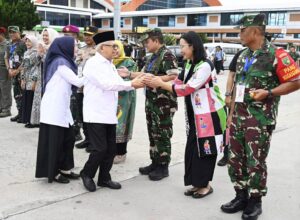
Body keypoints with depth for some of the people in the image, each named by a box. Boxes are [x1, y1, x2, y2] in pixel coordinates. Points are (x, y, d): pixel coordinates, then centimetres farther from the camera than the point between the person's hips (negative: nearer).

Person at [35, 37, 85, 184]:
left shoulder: (63, 61, 16)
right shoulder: (60, 62, -13)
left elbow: (71, 83, 12)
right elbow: (77, 82, -15)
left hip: (61, 108, 9)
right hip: (54, 108, -9)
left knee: (68, 138, 12)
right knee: (54, 141, -1)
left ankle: (64, 169, 21)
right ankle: (53, 172, 9)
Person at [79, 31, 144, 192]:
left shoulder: (110, 64, 15)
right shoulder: (93, 63, -12)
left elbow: (118, 83, 11)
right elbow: (107, 84, -21)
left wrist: (135, 83, -6)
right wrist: (131, 84, -18)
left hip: (109, 114, 8)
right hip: (96, 115, -8)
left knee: (111, 149, 10)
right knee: (100, 149, -7)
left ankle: (104, 178, 24)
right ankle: (87, 174, 16)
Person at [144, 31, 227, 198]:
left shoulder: (205, 66, -20)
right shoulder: (189, 65, 9)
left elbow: (187, 89, -24)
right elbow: (179, 83, 4)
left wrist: (161, 84, -20)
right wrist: (157, 82, -9)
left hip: (209, 114, -8)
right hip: (196, 115, 8)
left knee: (205, 149, 0)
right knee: (193, 149, 9)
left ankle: (205, 185, 13)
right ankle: (198, 183, 21)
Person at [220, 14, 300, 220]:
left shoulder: (275, 54, -12)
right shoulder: (243, 56, 11)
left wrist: (268, 93, -23)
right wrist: (231, 114, 16)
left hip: (261, 119, -7)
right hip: (239, 116, 7)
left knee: (255, 162, 2)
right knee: (235, 159, 11)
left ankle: (255, 201, 20)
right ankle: (241, 196, 27)